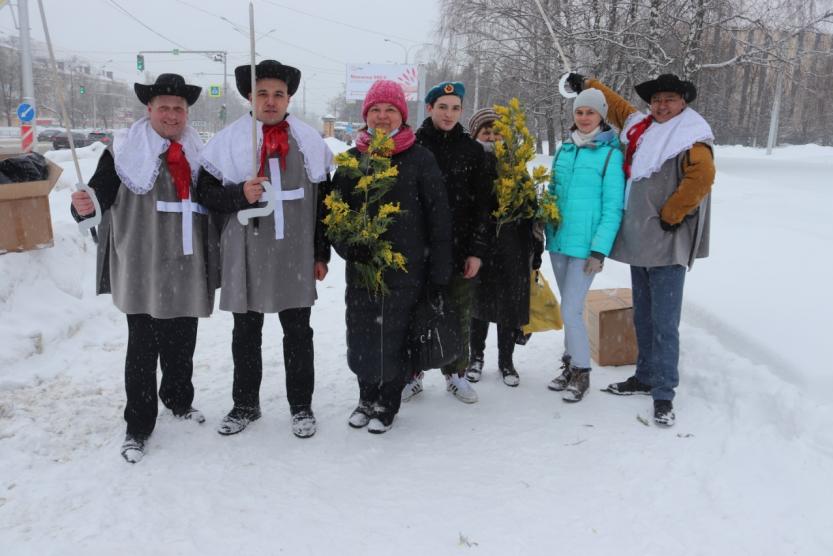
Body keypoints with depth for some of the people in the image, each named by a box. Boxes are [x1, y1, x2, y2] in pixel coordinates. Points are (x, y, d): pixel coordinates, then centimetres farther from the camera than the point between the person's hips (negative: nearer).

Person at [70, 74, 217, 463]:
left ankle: (179, 400, 39)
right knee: (143, 350, 1)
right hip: (143, 273, -4)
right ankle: (138, 426, 15)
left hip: (186, 273, 5)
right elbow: (100, 196, -13)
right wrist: (84, 206, -33)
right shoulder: (124, 151, -4)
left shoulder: (197, 154, 12)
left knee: (181, 345, 16)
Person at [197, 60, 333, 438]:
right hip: (245, 256, 0)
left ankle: (301, 406, 26)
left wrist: (321, 254, 5)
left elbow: (323, 202, 6)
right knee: (246, 333, 13)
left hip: (295, 255, 0)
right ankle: (245, 405, 30)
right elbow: (207, 193, -1)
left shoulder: (309, 140, 4)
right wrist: (240, 194, -20)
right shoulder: (229, 140, 0)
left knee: (298, 333, 10)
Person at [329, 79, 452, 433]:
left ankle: (387, 404, 23)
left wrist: (439, 269, -5)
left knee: (394, 336, 3)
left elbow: (438, 217, -2)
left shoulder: (420, 159, -1)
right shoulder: (352, 159, 8)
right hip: (360, 267, 3)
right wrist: (346, 248, -4)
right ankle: (367, 397, 31)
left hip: (406, 267, -3)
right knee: (360, 335, 8)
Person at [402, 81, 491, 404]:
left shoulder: (472, 150, 4)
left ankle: (456, 373, 27)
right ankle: (412, 374, 22)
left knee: (459, 314, 10)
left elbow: (482, 204, 3)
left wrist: (477, 250, -3)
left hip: (460, 248, 2)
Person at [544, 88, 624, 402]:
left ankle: (581, 372, 12)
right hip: (559, 240, 6)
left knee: (570, 310, -6)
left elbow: (613, 207, -10)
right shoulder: (564, 150, 9)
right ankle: (570, 364, 29)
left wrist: (600, 250, -15)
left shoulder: (610, 153, -7)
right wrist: (545, 230, 9)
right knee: (569, 307, 15)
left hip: (586, 245, -5)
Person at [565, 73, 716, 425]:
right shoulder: (640, 128, 13)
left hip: (668, 245, -7)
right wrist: (587, 85, 36)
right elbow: (617, 105, 31)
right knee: (642, 317, 16)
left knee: (664, 323, -6)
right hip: (639, 240, 8)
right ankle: (645, 377, 30)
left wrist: (670, 215, -19)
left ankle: (664, 394, 1)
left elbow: (702, 176, -25)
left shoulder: (690, 138, -8)